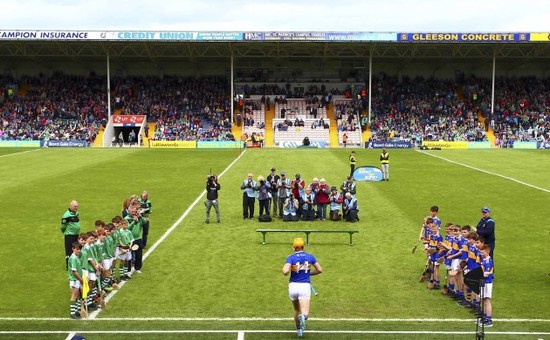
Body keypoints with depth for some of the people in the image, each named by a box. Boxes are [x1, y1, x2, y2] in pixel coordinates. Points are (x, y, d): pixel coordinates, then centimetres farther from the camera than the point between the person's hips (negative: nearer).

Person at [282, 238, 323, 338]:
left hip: (293, 286, 0)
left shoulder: (291, 257, -5)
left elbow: (285, 271, -20)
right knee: (305, 313, -6)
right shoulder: (310, 256, 5)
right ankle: (303, 317, -40)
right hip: (305, 286, 0)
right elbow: (320, 270, 10)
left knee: (296, 310, 24)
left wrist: (286, 272, 4)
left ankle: (299, 330, 31)